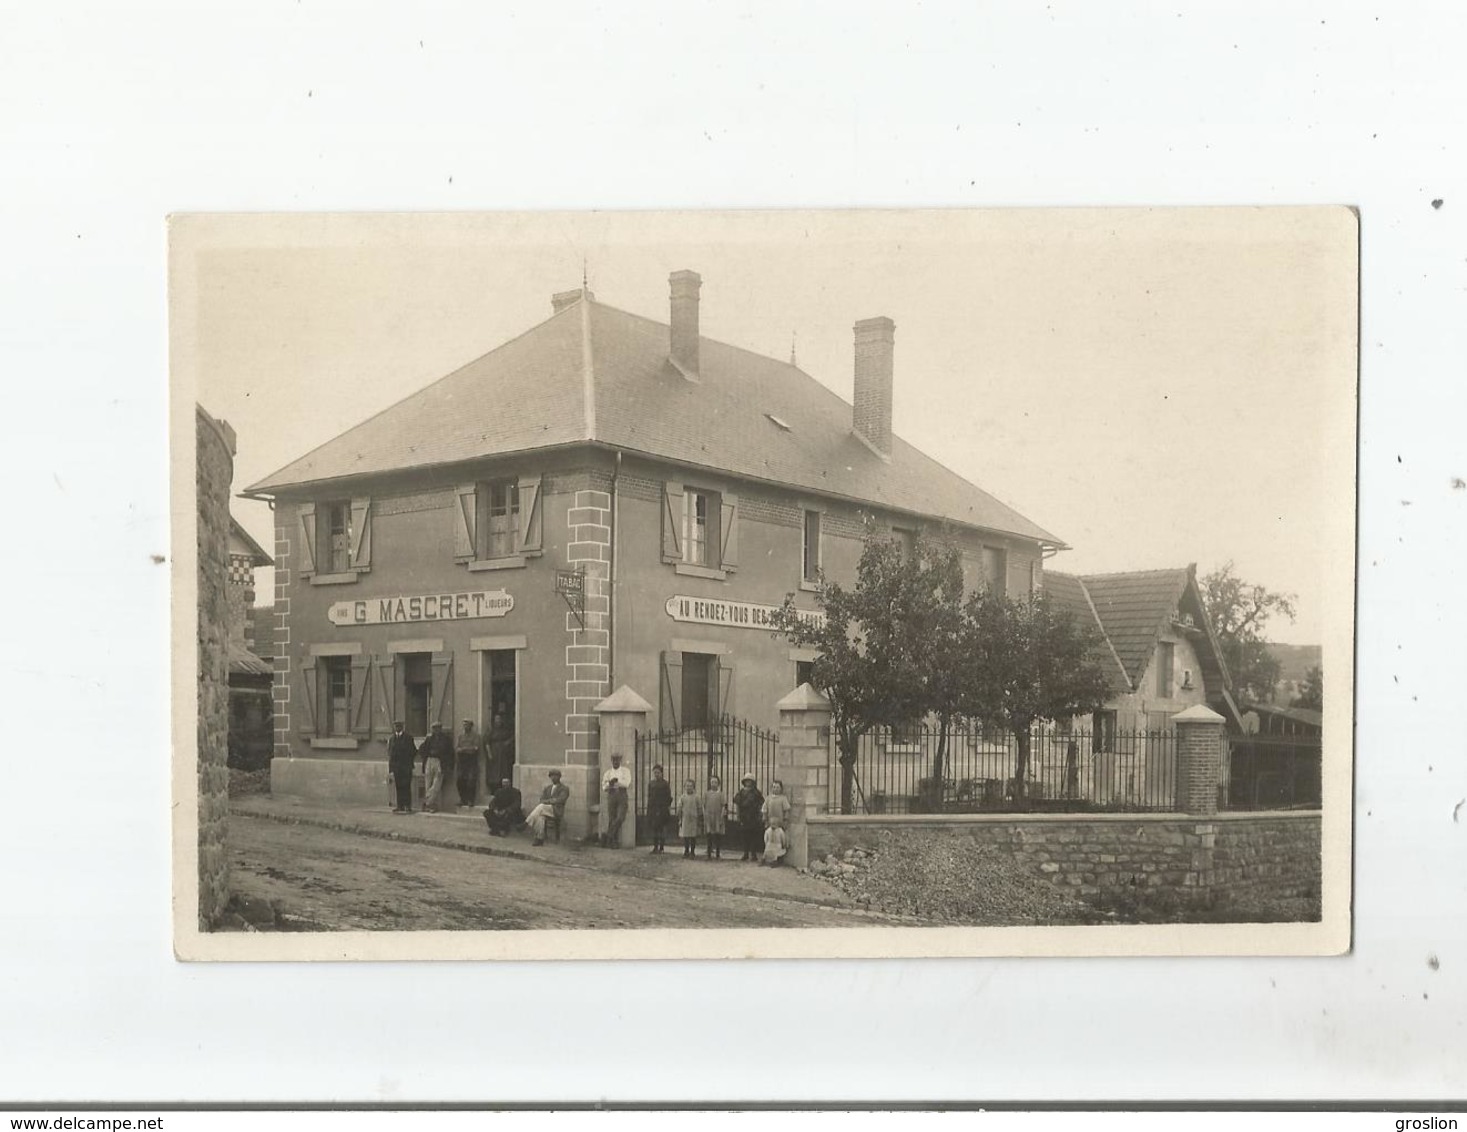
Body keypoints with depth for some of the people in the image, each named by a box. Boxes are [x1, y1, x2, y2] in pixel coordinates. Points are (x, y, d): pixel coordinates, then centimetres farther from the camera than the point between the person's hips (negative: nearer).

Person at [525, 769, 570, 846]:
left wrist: (548, 801, -12)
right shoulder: (547, 788, 26)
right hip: (545, 809, 5)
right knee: (540, 817, -34)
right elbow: (542, 799, 12)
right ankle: (540, 839, -37)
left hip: (556, 811, -5)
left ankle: (529, 824, -31)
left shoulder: (564, 789, 8)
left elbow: (560, 800, -8)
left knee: (541, 806, -35)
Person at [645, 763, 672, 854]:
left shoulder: (666, 784, -1)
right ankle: (655, 847, 9)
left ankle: (661, 847, 1)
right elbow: (649, 796, 14)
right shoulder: (651, 783, 11)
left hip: (663, 808, -4)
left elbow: (669, 798, -1)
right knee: (654, 828, 3)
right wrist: (649, 808, 10)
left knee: (662, 827, -4)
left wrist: (668, 807, -7)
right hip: (653, 808, 4)